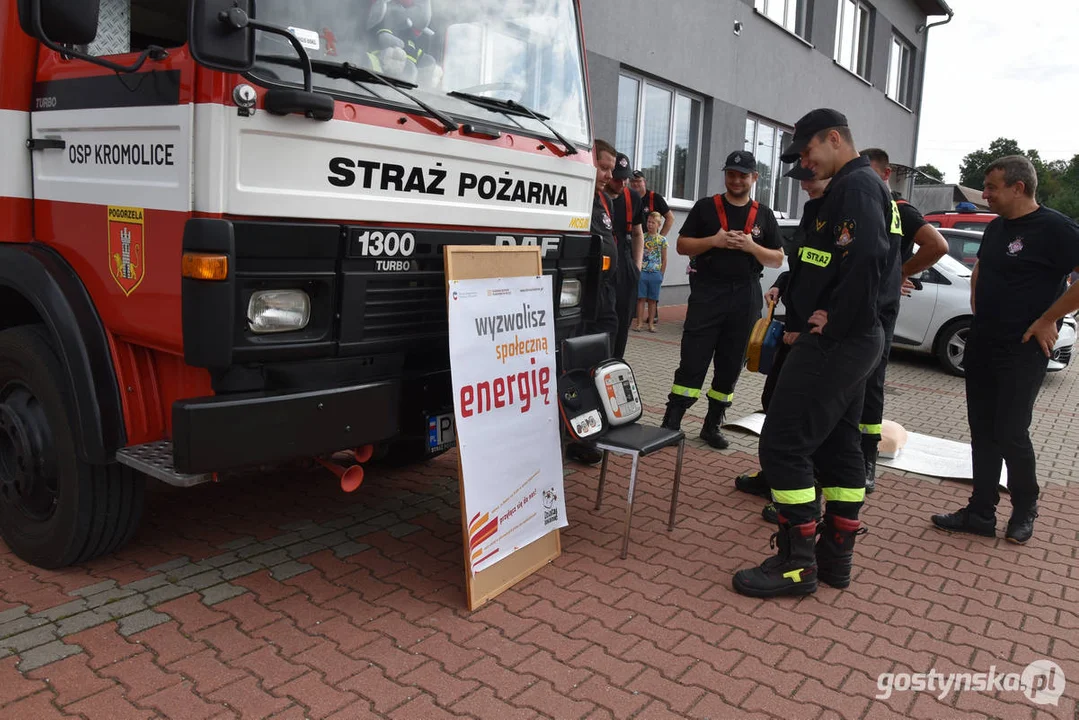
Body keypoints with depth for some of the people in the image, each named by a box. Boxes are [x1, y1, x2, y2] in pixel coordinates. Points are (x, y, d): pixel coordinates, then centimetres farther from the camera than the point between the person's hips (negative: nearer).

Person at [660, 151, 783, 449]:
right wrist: (713, 240, -14)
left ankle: (712, 426, 18)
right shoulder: (705, 207, 4)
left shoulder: (764, 215, 10)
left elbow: (778, 259, 9)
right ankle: (670, 423, -2)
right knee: (692, 362, -6)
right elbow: (682, 245, 2)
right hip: (707, 293, -3)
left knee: (730, 366, 7)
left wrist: (752, 246, -9)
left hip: (745, 297, 3)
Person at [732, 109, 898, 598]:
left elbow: (868, 260, -28)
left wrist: (833, 322, -18)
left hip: (833, 342, -11)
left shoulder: (855, 185, -13)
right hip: (856, 338, 11)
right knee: (837, 443, 14)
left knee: (783, 443, -8)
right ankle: (835, 557, 23)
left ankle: (797, 564, 0)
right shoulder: (864, 186, 19)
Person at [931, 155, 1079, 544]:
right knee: (983, 432, 10)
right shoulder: (996, 227, 11)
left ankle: (1024, 512, 21)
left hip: (1022, 351, -8)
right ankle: (981, 513, 19)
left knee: (1011, 434, -1)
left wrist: (1047, 320, -19)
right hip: (981, 346, 8)